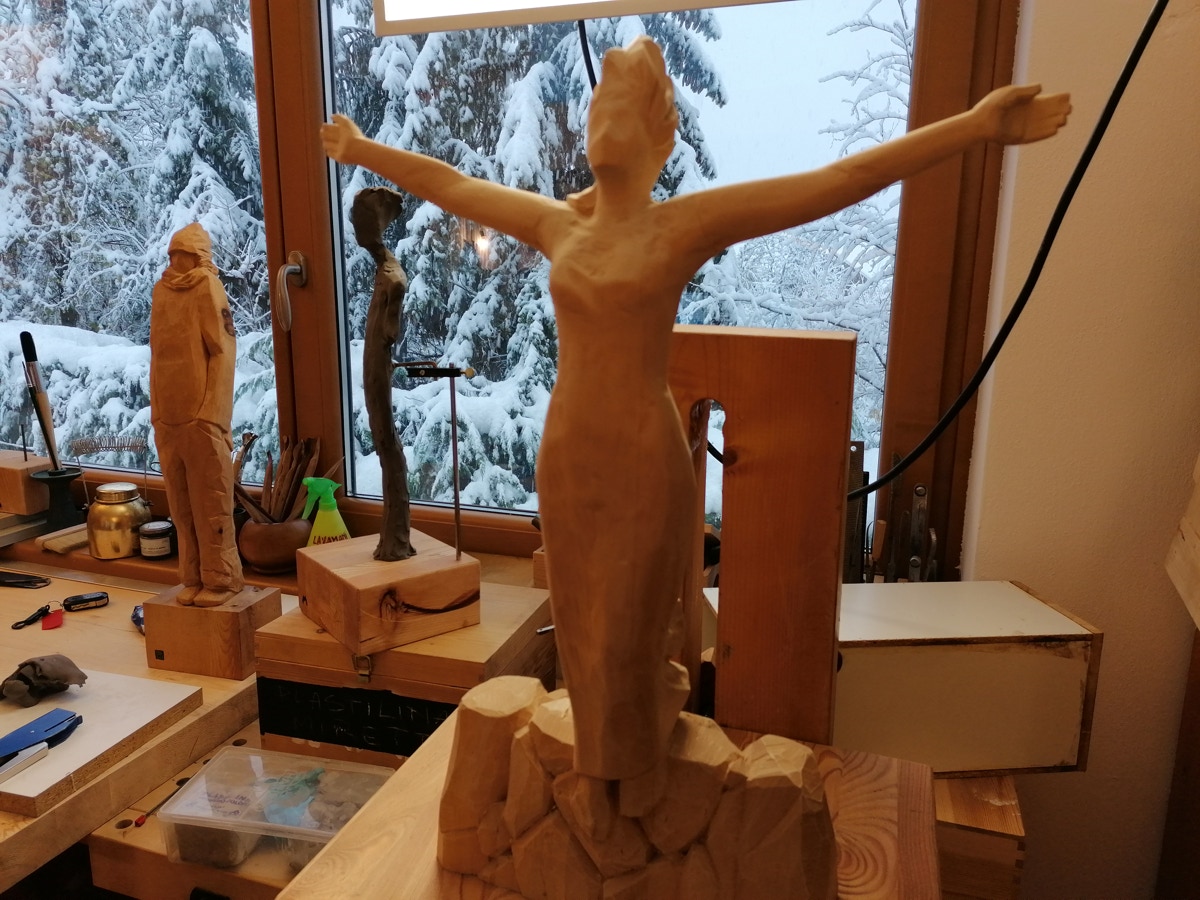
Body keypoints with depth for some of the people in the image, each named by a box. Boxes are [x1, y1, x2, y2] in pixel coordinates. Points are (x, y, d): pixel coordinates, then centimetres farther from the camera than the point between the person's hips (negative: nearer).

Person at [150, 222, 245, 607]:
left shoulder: (208, 291, -5)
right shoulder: (161, 291, 12)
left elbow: (223, 355, -10)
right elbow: (158, 357, 17)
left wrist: (213, 416, -15)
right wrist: (156, 411, 12)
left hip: (201, 417, -6)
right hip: (167, 417, 6)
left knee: (212, 504, 0)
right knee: (181, 506, 11)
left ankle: (221, 579, 10)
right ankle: (194, 578, 20)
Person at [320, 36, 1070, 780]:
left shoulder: (688, 223, -9)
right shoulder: (557, 223, 5)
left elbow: (845, 179, -11)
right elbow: (448, 184, 18)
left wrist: (974, 126, -13)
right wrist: (364, 150, 28)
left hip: (644, 461, -5)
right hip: (566, 457, 5)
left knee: (629, 631, 11)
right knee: (585, 628, 19)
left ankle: (648, 730, 44)